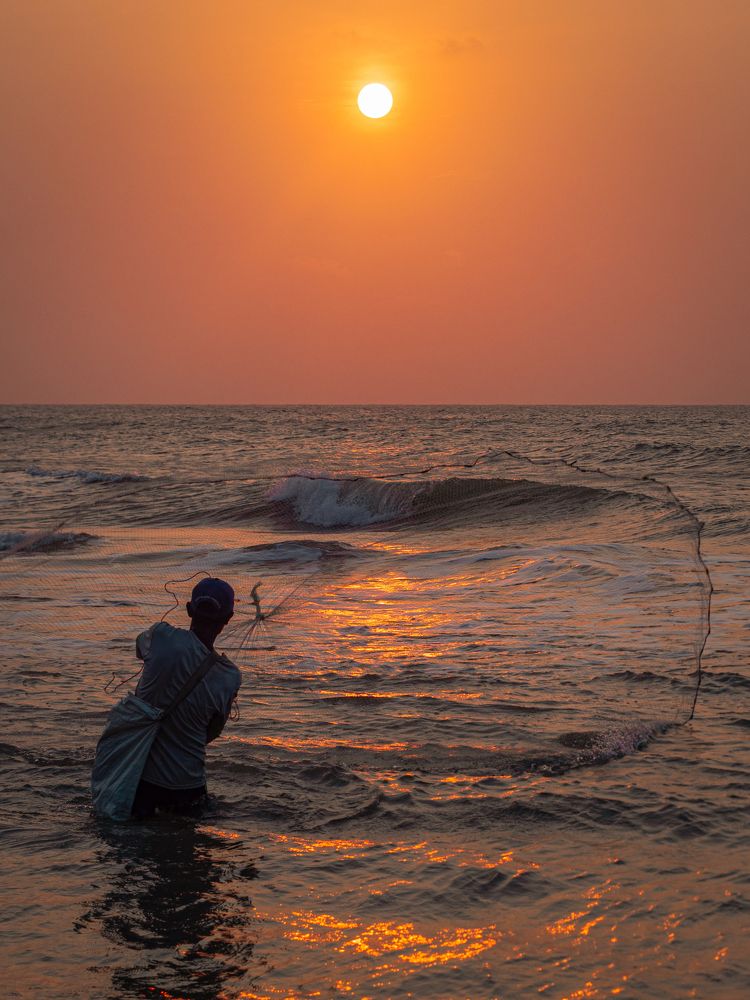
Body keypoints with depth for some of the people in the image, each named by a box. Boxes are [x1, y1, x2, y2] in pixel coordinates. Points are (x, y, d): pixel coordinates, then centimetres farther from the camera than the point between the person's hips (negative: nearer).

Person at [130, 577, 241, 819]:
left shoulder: (162, 636, -17)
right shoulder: (230, 678, -9)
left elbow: (139, 647, 8)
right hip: (186, 788, 4)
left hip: (139, 770, -4)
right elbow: (212, 733, 4)